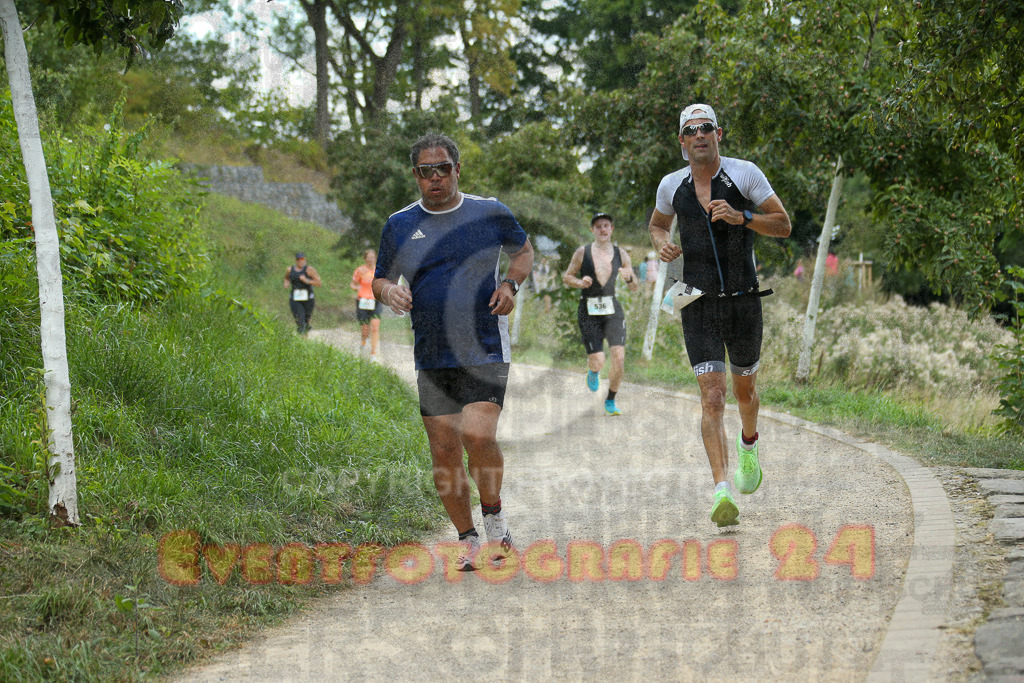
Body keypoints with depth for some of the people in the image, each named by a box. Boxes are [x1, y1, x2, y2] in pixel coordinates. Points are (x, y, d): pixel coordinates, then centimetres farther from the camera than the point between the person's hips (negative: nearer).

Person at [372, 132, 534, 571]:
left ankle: (494, 515, 3)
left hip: (486, 352, -3)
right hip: (432, 361, 3)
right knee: (444, 453, 2)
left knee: (478, 435, -21)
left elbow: (524, 251, 18)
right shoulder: (399, 226, 6)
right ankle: (468, 540, 18)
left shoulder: (491, 214, 2)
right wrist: (388, 291, -9)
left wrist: (511, 283, -2)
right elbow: (380, 280, 15)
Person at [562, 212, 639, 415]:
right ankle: (593, 372, 32)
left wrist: (629, 278, -13)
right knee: (598, 362, -8)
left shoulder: (621, 255, 5)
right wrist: (580, 283, -12)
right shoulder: (582, 253, 0)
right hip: (588, 313, -2)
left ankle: (610, 401, 7)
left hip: (613, 311, 2)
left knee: (619, 358, -14)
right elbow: (567, 277, 9)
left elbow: (635, 288, 10)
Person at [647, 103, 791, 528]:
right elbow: (657, 224, 23)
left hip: (744, 301, 0)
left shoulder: (744, 174, -4)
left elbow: (783, 225, -2)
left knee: (744, 389, 16)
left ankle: (749, 445, 50)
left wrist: (741, 217, -18)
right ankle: (722, 492, -20)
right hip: (699, 305, 0)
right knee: (712, 397, -12)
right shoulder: (671, 186, 3)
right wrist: (662, 244, 0)